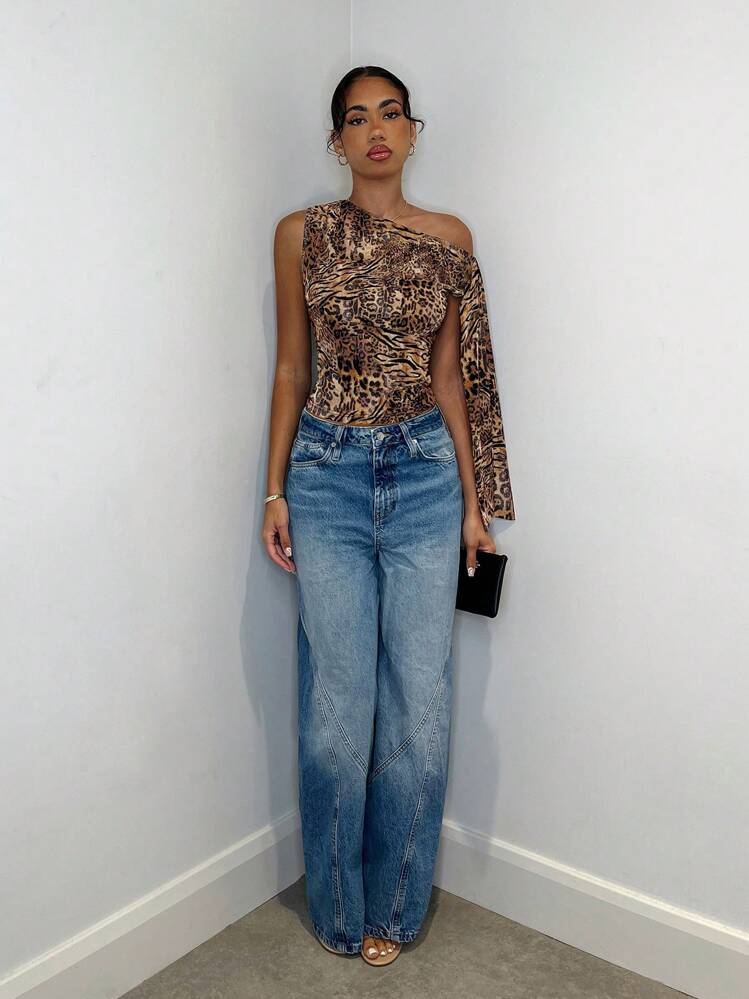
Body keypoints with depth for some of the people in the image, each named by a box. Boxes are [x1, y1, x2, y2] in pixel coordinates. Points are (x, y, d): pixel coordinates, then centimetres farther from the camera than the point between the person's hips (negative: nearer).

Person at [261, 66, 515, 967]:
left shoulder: (449, 239, 8)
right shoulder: (302, 235, 5)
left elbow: (450, 377, 8)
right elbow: (291, 368, 6)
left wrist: (475, 501, 6)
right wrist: (274, 493, 0)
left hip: (426, 472, 1)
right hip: (329, 471, -1)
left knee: (420, 705, 4)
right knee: (338, 704, 4)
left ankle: (394, 904, 26)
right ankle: (343, 909, 27)